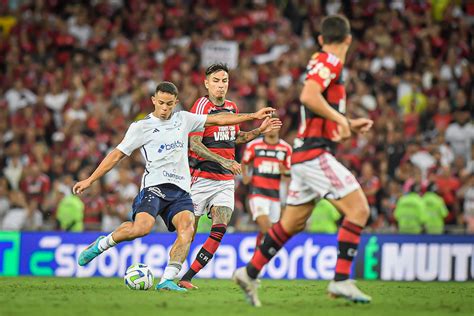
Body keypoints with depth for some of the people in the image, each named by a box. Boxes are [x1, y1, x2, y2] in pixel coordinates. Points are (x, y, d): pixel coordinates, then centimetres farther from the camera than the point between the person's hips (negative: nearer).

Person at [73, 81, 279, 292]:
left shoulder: (183, 119, 17)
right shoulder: (141, 127, 5)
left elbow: (218, 119, 23)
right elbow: (117, 155, 6)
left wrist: (253, 116, 23)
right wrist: (90, 180, 3)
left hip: (180, 190, 4)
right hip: (154, 186, -4)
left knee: (187, 229, -22)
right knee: (142, 227, -29)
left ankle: (167, 280, -25)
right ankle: (102, 244, -3)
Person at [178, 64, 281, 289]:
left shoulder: (232, 107, 11)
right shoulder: (201, 107, -11)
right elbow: (194, 144, -18)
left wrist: (260, 131, 14)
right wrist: (224, 161, -25)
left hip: (225, 181, 6)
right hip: (201, 177, -6)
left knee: (220, 230, -10)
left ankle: (186, 278, -7)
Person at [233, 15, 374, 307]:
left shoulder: (323, 62, 20)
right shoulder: (330, 62, -10)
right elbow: (308, 96, -27)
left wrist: (351, 125, 19)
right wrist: (340, 119, -20)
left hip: (306, 155, 10)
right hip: (315, 153, -10)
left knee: (293, 222, 16)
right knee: (359, 209, -12)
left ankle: (250, 273, 22)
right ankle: (341, 280, -16)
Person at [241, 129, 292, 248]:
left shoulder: (286, 148, 5)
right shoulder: (254, 145, 1)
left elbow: (289, 173, 11)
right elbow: (244, 163, 16)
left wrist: (285, 172, -12)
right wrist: (245, 176, -2)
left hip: (275, 193, 3)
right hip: (258, 192, -3)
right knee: (265, 226, -23)